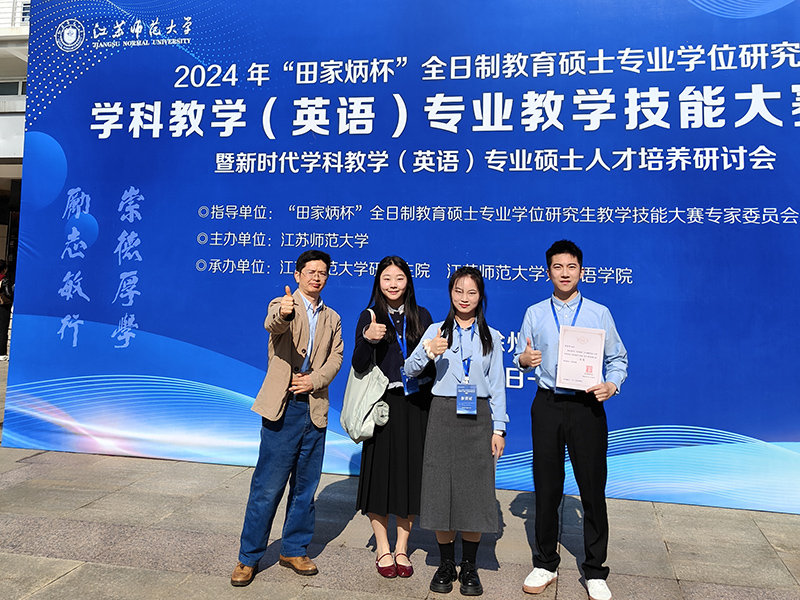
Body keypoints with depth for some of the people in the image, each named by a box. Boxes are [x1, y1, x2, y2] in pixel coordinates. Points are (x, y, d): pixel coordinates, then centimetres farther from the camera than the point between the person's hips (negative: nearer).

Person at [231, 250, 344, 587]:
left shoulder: (332, 319, 16)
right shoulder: (282, 306, 0)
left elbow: (336, 357, 7)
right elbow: (272, 325, -23)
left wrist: (315, 380, -11)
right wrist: (283, 313, -46)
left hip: (315, 408, 5)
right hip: (283, 407, -4)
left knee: (305, 485, 12)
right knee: (267, 486, 0)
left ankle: (294, 550, 28)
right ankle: (249, 557, 15)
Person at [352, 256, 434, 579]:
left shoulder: (422, 316, 6)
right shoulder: (369, 317, -1)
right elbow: (359, 366, -12)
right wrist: (368, 339, -29)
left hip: (416, 404, 2)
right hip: (383, 404, -2)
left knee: (410, 473, 8)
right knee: (381, 472, 4)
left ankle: (402, 549, 25)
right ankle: (383, 549, 23)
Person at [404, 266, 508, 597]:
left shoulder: (491, 336, 9)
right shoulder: (437, 330, 5)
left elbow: (497, 385, 7)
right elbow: (409, 370, -3)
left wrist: (499, 428, 1)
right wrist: (428, 351, -23)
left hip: (478, 417, 1)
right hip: (444, 414, 0)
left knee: (475, 491, 2)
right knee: (442, 489, 2)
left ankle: (469, 567, 18)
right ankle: (446, 564, 19)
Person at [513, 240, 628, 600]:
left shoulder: (599, 313, 5)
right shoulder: (535, 314, 8)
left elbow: (617, 359, 6)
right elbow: (520, 357, 10)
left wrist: (612, 385, -12)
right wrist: (524, 359, -13)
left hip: (587, 406, -1)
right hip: (547, 405, 1)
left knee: (592, 488, 4)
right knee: (546, 487, 10)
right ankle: (545, 564, 27)